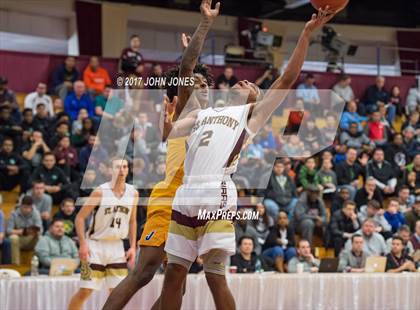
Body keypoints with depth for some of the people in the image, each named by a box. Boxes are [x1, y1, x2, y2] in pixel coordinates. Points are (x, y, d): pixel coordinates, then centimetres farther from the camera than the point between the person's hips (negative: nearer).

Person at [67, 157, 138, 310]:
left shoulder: (133, 193, 2)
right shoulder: (100, 192, -12)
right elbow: (80, 217, -9)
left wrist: (132, 247, 6)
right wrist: (83, 244, -17)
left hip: (117, 246, 4)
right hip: (96, 245, -4)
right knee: (85, 291, -6)